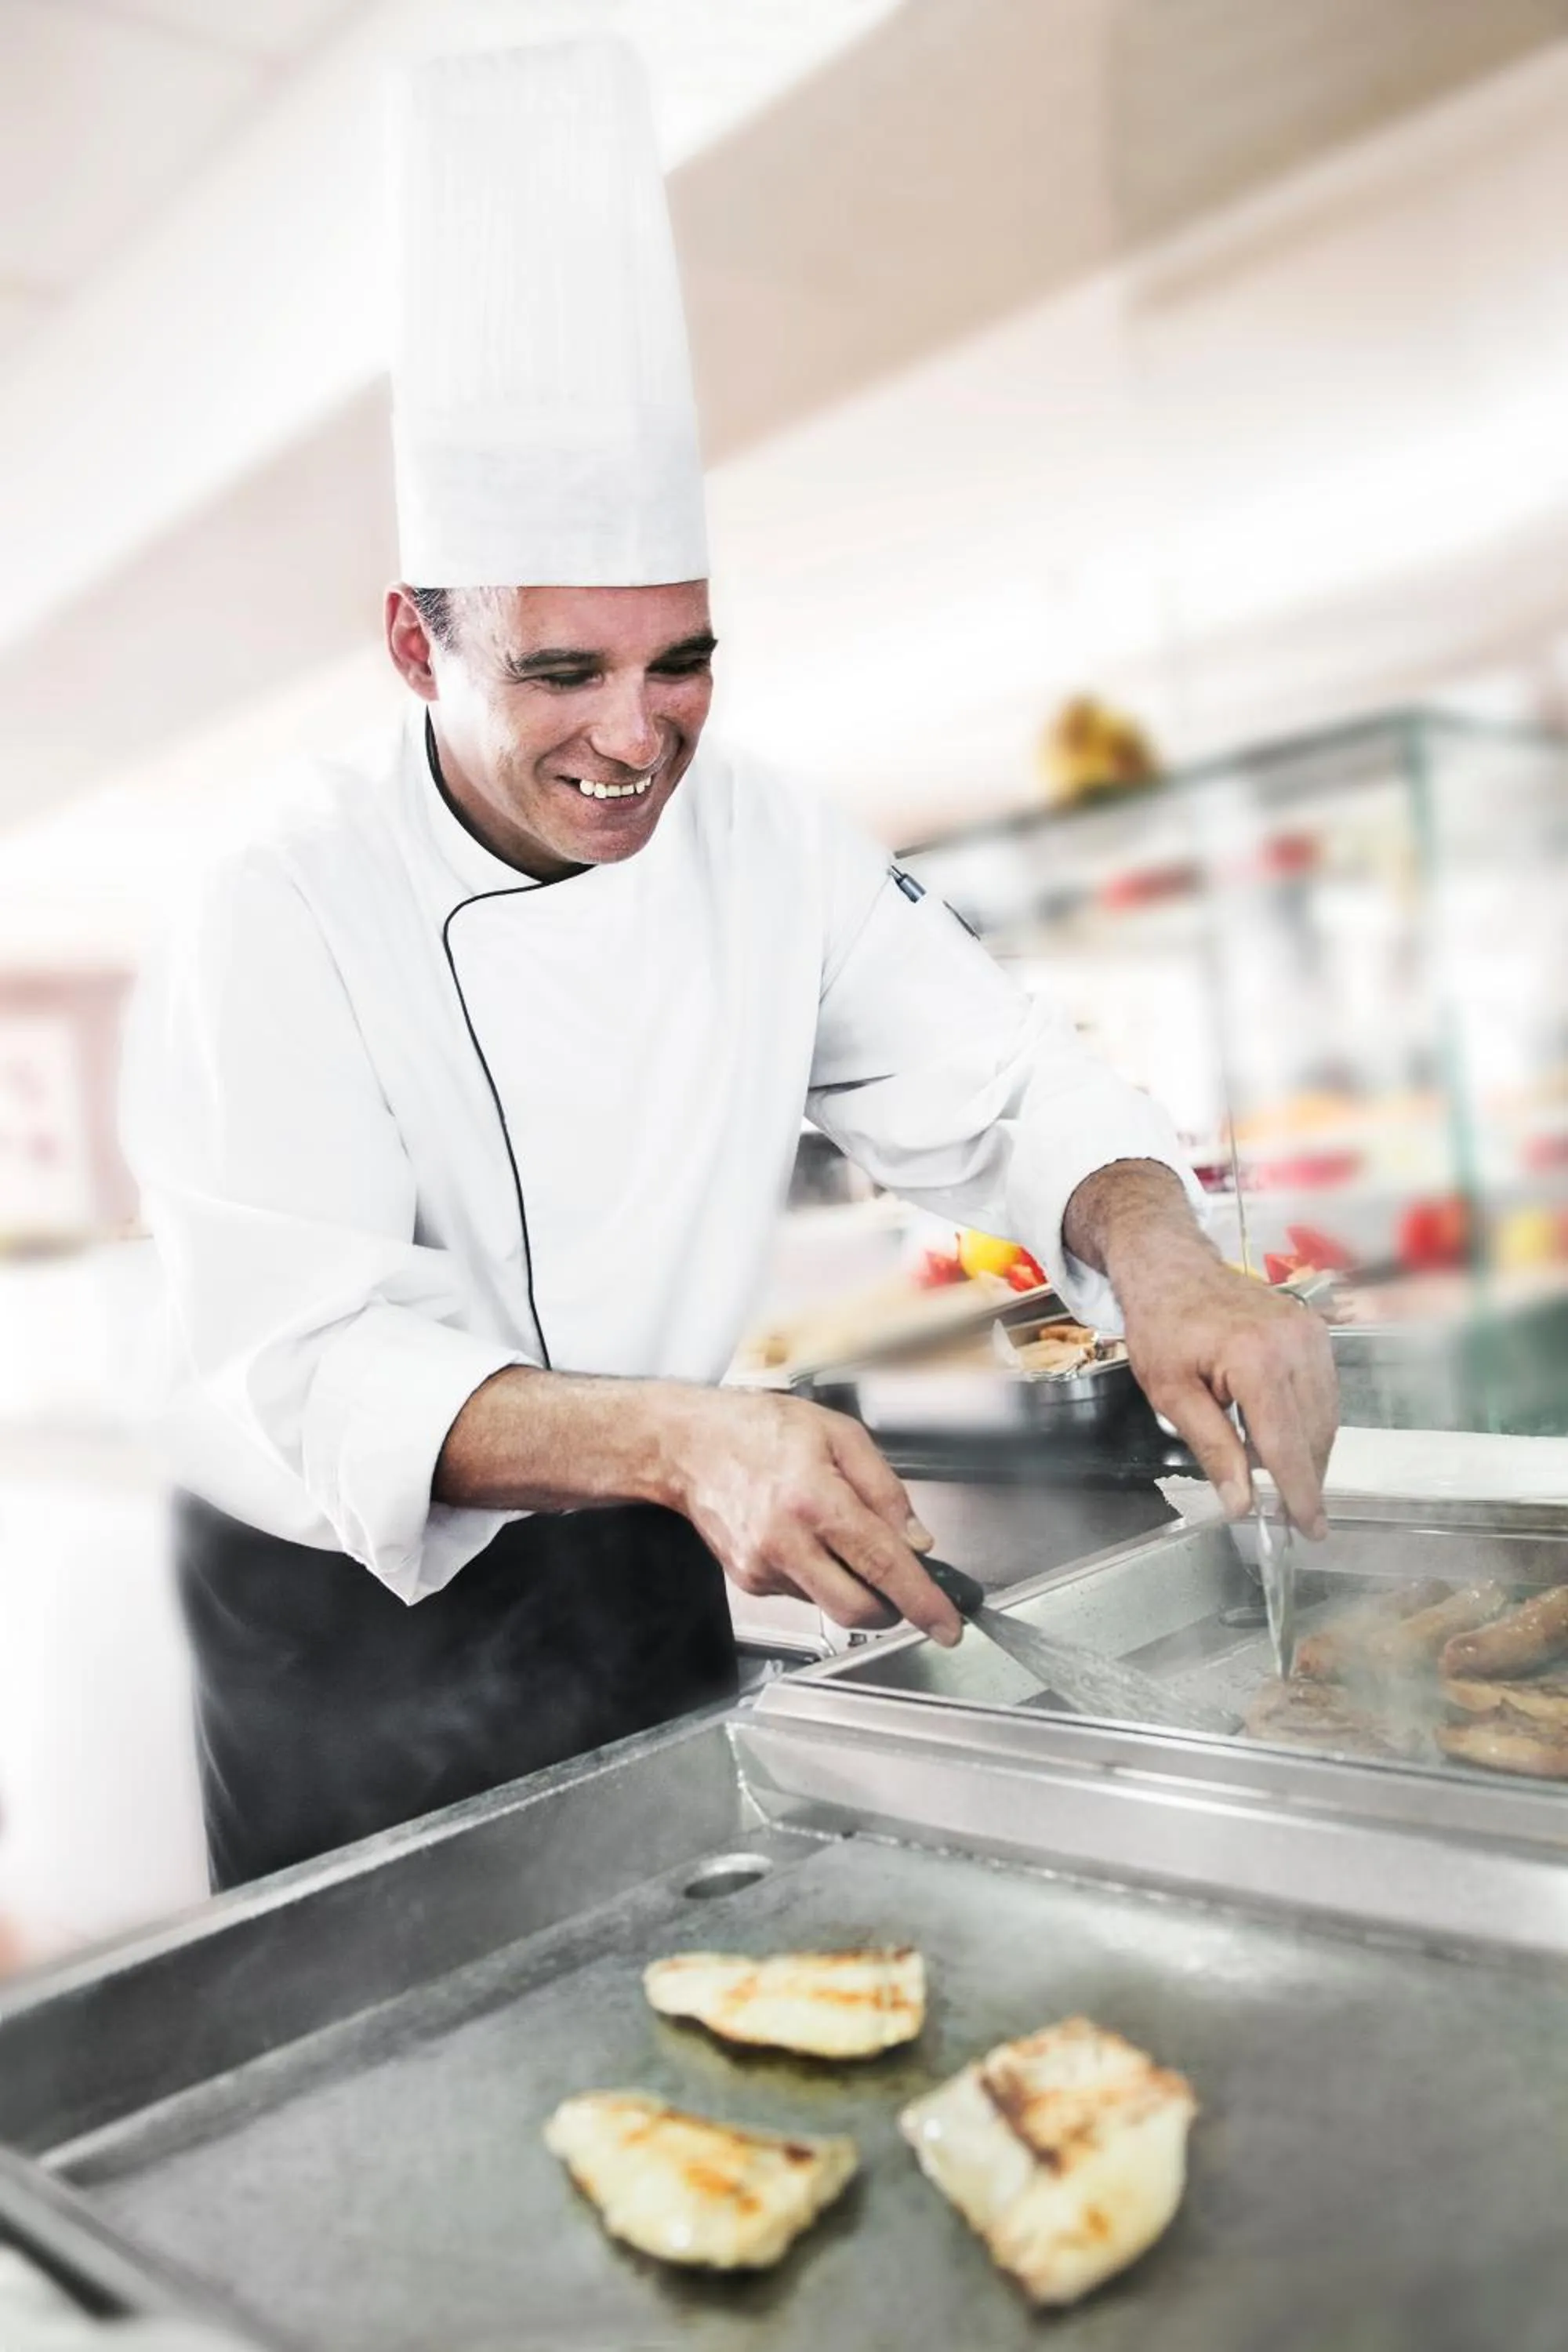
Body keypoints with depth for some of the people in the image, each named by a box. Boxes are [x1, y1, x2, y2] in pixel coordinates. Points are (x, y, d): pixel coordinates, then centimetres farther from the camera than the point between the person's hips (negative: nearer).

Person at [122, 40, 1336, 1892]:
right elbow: (312, 1371, -29)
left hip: (641, 1574, 5)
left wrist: (1156, 1249, -28)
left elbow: (1000, 1091, -6)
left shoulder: (768, 842, -7)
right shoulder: (282, 923, -21)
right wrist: (678, 1435, -46)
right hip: (348, 1625, -4)